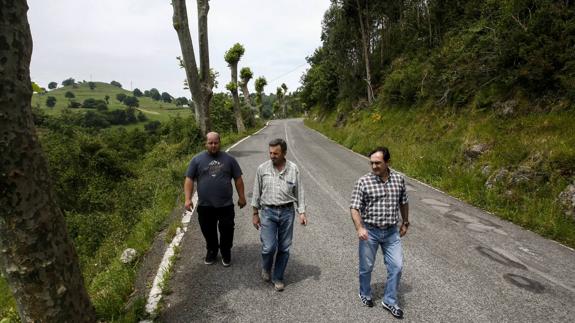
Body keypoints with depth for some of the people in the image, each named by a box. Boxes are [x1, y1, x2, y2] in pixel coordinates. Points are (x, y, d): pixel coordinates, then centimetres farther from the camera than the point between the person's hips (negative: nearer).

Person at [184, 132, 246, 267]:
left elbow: (238, 179, 5)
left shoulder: (229, 159, 0)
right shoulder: (197, 159, -1)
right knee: (208, 231, 15)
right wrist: (188, 199, -9)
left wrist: (241, 197, 5)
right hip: (205, 205, 1)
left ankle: (226, 253, 32)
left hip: (226, 205, 0)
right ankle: (212, 251, 39)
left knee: (226, 231, 9)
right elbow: (189, 180, -1)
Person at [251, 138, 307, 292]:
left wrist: (302, 212, -2)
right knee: (269, 247, -6)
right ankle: (266, 268, 28)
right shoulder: (262, 168, -2)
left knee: (284, 248, 8)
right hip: (268, 212, -1)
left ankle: (278, 278, 28)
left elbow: (299, 192, 4)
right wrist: (255, 213, 6)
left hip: (287, 212, 1)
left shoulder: (293, 169, -2)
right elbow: (256, 192, 5)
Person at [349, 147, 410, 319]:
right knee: (366, 266, 12)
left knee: (397, 266, 5)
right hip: (370, 231, -3)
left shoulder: (399, 179, -2)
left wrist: (405, 222, 20)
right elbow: (354, 208, -15)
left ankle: (389, 301, 25)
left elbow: (403, 202, 13)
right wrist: (359, 228, -28)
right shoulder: (363, 182, -14)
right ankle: (365, 294, 38)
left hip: (391, 232, 3)